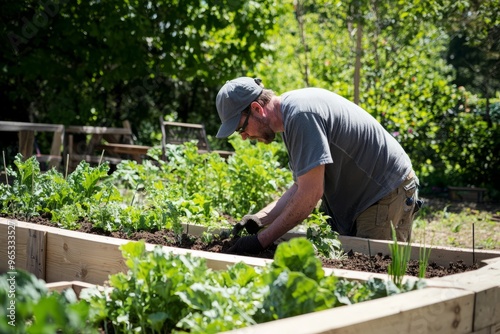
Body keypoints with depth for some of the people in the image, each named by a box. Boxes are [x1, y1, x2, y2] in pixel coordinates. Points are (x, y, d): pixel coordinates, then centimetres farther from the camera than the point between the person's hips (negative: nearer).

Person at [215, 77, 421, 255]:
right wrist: (260, 219, -4)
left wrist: (261, 240, -22)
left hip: (388, 192, -10)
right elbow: (301, 187, 9)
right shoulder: (290, 116, 7)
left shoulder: (300, 115, -24)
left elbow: (311, 194, -27)